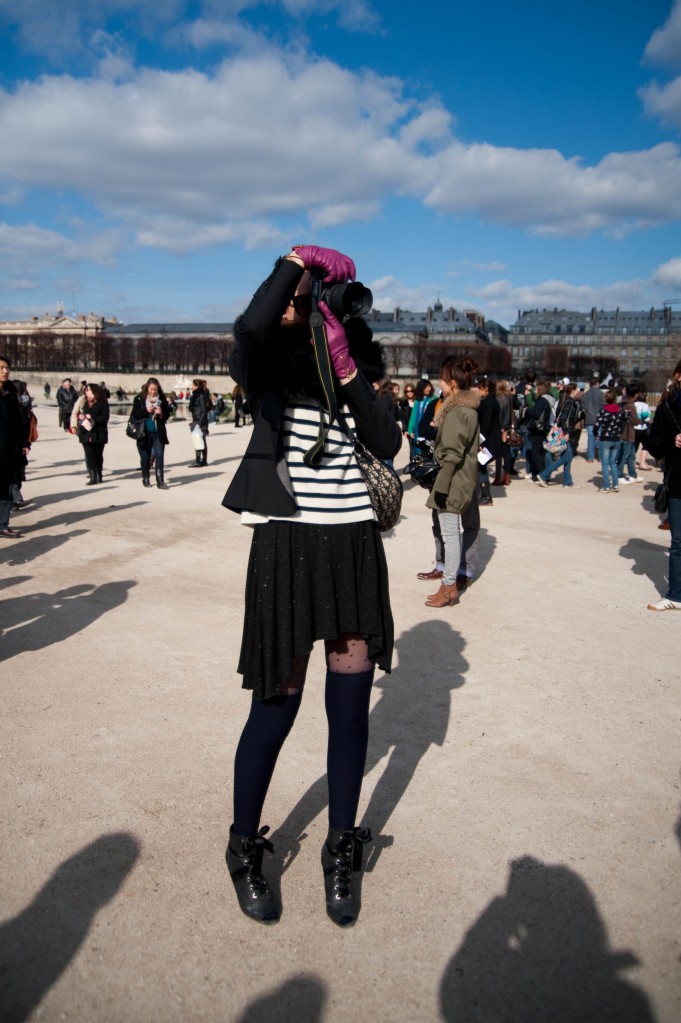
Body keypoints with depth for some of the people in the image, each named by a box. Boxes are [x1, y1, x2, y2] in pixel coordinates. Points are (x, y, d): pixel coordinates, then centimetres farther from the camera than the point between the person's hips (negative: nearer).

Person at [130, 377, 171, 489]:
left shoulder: (162, 399, 2)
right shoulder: (139, 399, -1)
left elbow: (167, 414, 7)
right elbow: (134, 415, -5)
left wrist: (161, 413, -14)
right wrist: (146, 411, -19)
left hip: (158, 433, 0)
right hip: (144, 433, 0)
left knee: (159, 455, -9)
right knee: (145, 457, 9)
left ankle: (160, 481, -7)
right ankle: (146, 479, 25)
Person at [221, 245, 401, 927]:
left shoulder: (354, 373, 12)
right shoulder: (264, 366, 1)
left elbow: (387, 444, -2)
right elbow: (250, 328, -24)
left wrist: (347, 371, -9)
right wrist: (296, 258, -11)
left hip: (355, 544, 4)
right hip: (286, 544, -3)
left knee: (350, 705, 8)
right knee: (276, 707, 3)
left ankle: (341, 851, 29)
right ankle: (244, 849, 28)